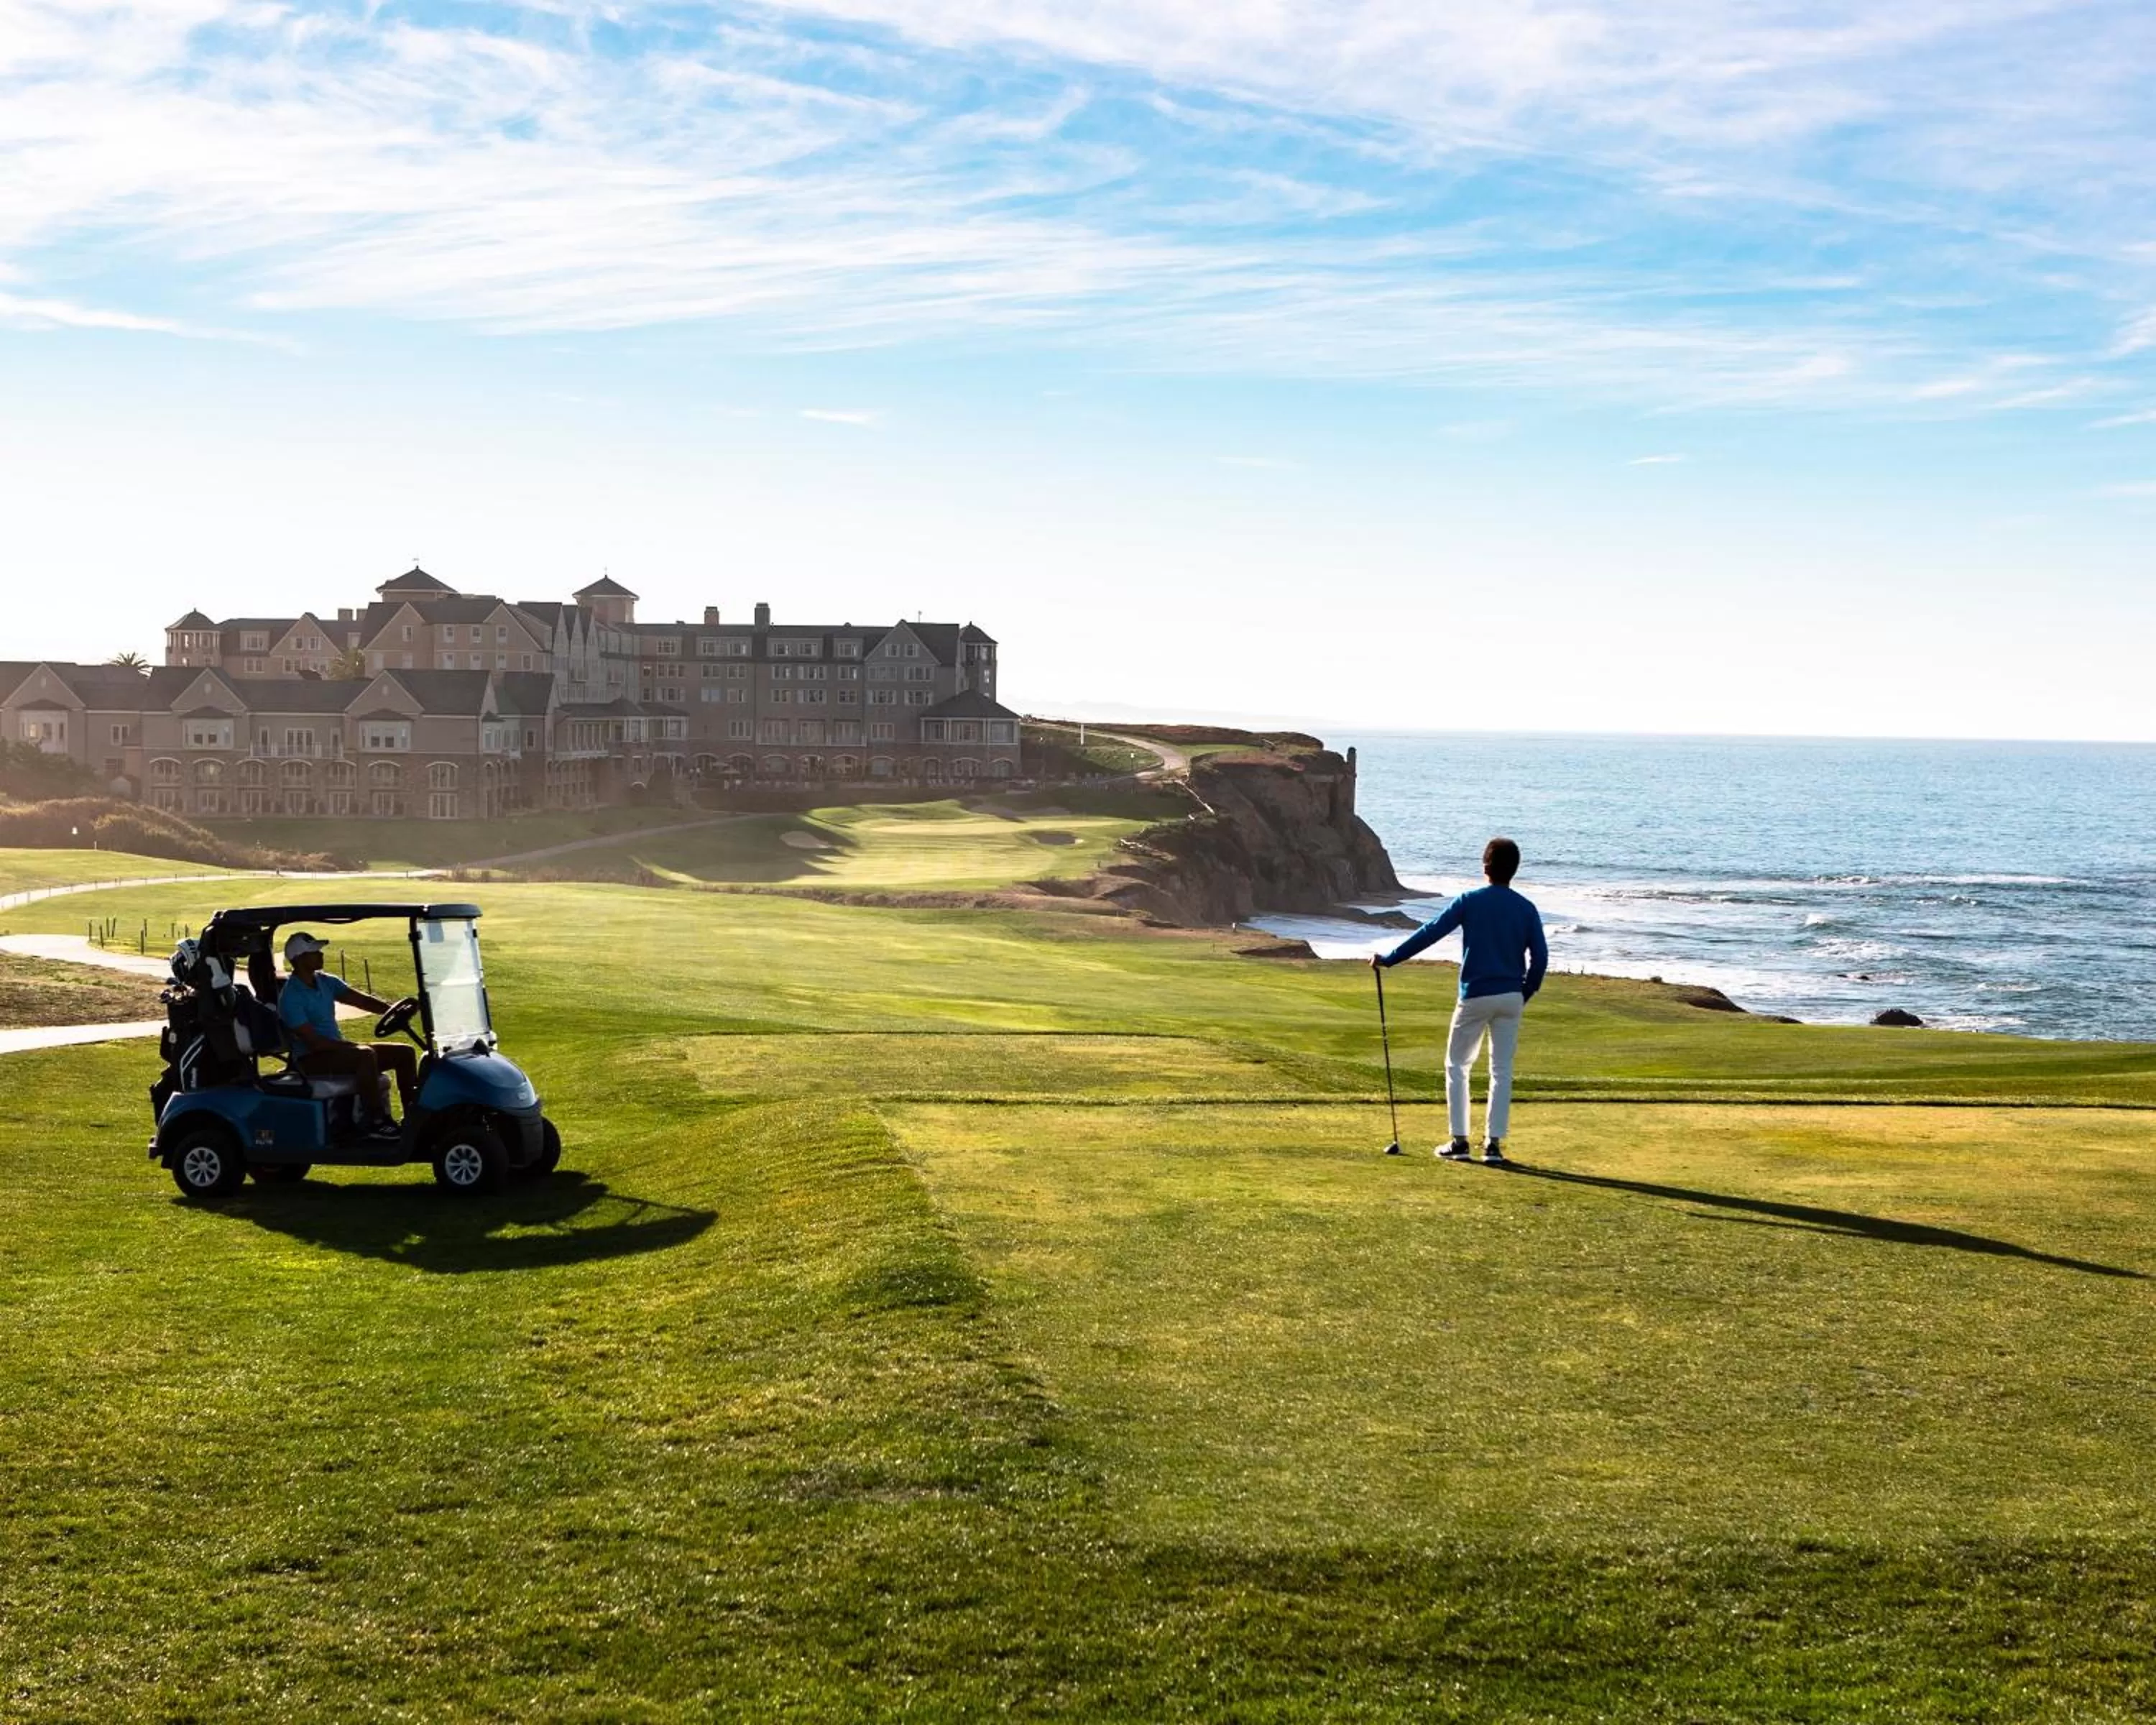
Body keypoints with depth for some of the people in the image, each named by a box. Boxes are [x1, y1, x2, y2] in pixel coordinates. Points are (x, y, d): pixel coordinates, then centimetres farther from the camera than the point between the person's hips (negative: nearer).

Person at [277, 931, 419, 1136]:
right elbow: (313, 1041, -22)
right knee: (366, 1055, -36)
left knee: (405, 1053, -2)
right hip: (311, 1058, -9)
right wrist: (352, 1046, -25)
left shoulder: (326, 982, 9)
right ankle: (377, 1120, -30)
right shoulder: (290, 997, -16)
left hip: (339, 1049, 9)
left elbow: (361, 1000, 1)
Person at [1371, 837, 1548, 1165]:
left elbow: (1429, 933, -7)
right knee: (1502, 1070, 8)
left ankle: (1459, 1141, 8)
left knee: (1457, 1066, 11)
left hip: (1475, 996, -2)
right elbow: (1540, 957, 0)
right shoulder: (1526, 909, 2)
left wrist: (1389, 959, -2)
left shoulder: (1470, 901, -5)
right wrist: (1525, 995, 13)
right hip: (1511, 998, 2)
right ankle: (1494, 1145, 4)